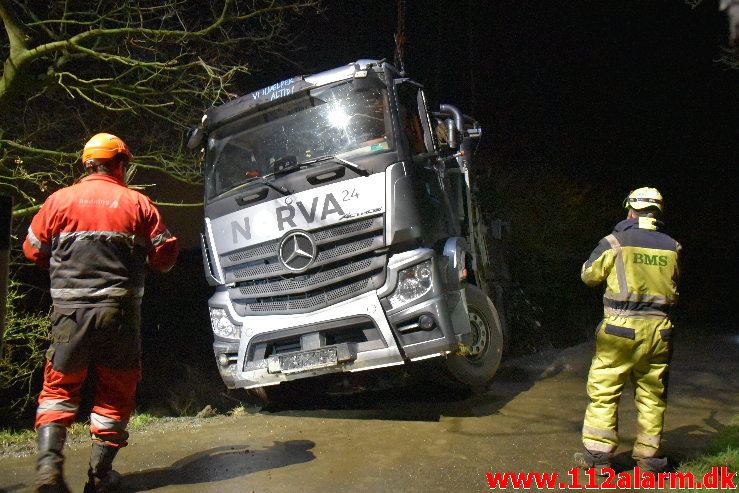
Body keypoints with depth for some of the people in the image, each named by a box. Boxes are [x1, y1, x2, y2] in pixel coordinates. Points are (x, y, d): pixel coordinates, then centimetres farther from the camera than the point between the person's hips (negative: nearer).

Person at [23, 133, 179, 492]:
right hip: (120, 311, -1)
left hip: (70, 310, 1)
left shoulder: (59, 200, 3)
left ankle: (48, 461, -3)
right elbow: (164, 256, 2)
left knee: (59, 386, 14)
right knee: (115, 392, 11)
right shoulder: (137, 203, 1)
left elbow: (33, 249, 10)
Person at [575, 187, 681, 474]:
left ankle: (598, 453, 8)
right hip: (659, 328, 4)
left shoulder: (616, 241, -6)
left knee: (604, 391, 5)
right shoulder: (671, 246, 5)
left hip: (622, 327, -4)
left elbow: (589, 275, 4)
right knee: (652, 396, 13)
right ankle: (648, 455, 19)